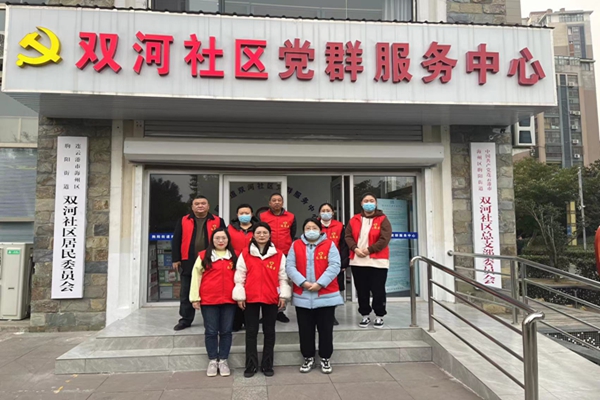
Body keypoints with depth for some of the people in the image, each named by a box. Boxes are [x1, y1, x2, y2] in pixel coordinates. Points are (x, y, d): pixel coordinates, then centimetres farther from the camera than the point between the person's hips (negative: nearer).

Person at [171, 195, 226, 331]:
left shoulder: (218, 221, 4)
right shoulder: (183, 221, 6)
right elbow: (176, 241, 5)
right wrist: (176, 259, -1)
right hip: (188, 263, 1)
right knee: (186, 294, 9)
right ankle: (186, 320, 22)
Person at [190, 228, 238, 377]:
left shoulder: (235, 257, 7)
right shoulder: (203, 256, 2)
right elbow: (196, 276, 1)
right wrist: (195, 297, -3)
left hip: (229, 300, 1)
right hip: (208, 300, -1)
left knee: (226, 331, 7)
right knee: (211, 331, 7)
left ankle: (223, 360, 21)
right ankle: (212, 360, 20)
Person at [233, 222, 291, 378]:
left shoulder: (279, 255, 1)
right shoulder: (245, 254, 0)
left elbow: (283, 276, 3)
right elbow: (239, 276, 1)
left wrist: (283, 295, -1)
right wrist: (240, 296, -3)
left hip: (271, 298, 0)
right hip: (250, 298, 0)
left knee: (269, 332, 9)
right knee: (251, 332, 7)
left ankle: (267, 365, 21)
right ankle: (251, 365, 17)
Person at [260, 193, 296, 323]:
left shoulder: (291, 217, 6)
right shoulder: (262, 217, 2)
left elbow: (293, 236, 13)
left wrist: (291, 252, 11)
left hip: (286, 255, 1)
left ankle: (280, 310, 17)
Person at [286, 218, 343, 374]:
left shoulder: (329, 245, -1)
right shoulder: (296, 245, 4)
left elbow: (334, 266, -10)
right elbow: (290, 266, -3)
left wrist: (320, 283, -18)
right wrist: (303, 282, -17)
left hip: (326, 295, -1)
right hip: (302, 296, 2)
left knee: (325, 329, 8)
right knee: (305, 330, 10)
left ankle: (325, 358, 24)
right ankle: (308, 358, 26)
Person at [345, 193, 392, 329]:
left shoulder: (382, 219, -1)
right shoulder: (354, 220, 10)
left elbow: (385, 239, -11)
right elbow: (348, 236, 5)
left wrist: (369, 250, -16)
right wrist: (355, 248, -12)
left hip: (377, 261, -3)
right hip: (357, 261, 3)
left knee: (378, 290, 2)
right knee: (361, 291, 10)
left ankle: (379, 316, 18)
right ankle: (365, 315, 23)